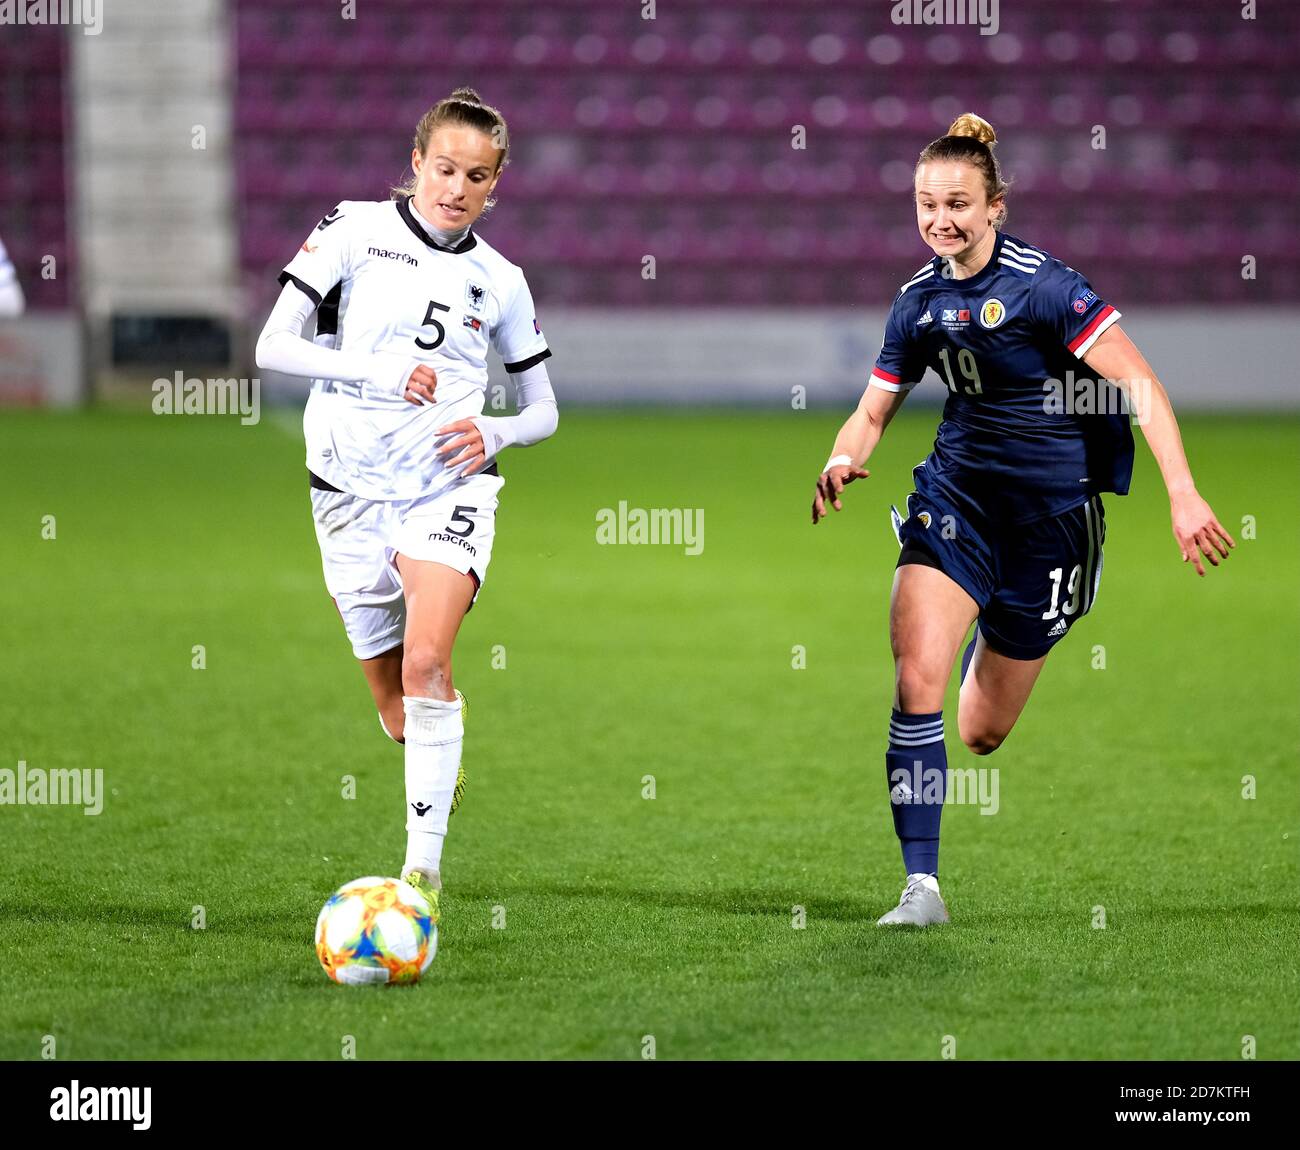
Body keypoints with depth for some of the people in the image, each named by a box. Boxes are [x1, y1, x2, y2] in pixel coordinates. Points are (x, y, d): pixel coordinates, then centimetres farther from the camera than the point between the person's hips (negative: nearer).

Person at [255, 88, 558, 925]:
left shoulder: (499, 281, 7)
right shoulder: (355, 230, 0)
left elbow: (543, 410, 15)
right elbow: (273, 347, -5)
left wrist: (493, 432, -8)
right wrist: (377, 370, -18)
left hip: (449, 487, -1)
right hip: (352, 492, 1)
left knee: (426, 663, -24)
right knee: (400, 713, 8)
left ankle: (424, 865, -22)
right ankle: (446, 769, 44)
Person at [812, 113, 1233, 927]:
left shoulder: (1042, 285, -16)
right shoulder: (919, 302, 2)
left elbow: (1141, 386, -20)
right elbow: (874, 412, 13)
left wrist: (1183, 494, -30)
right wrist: (843, 462, -10)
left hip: (1052, 513, -4)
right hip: (957, 494, 4)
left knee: (982, 734, 6)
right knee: (917, 678, -21)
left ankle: (1001, 638, 45)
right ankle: (922, 885, -15)